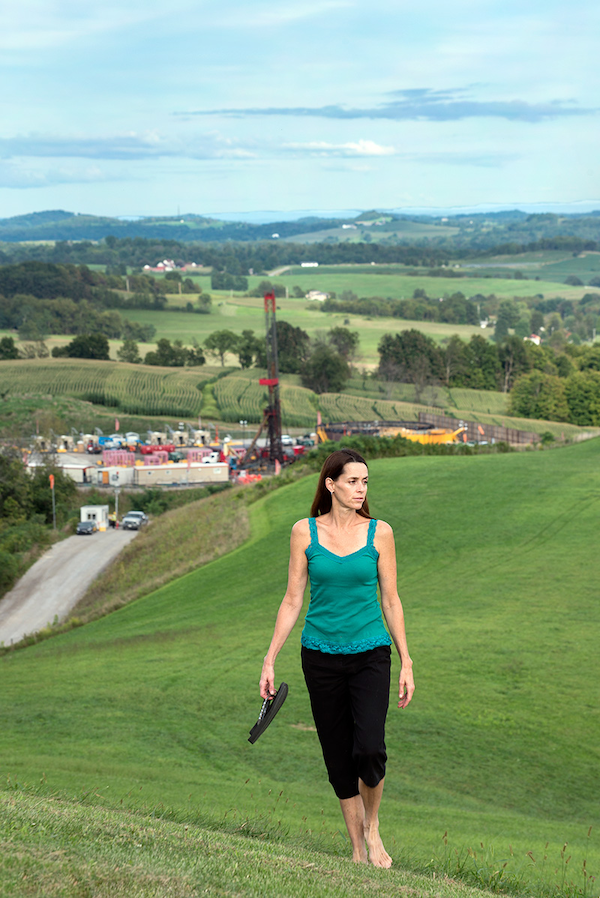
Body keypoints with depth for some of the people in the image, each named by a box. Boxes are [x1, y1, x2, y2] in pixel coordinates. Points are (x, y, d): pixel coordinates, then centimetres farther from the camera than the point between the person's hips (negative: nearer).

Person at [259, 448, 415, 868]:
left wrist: (406, 662, 3)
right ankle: (358, 849, 21)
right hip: (321, 655, 1)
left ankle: (373, 827, 10)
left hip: (371, 652, -1)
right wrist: (270, 660, 1)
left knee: (369, 748, -18)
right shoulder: (305, 532, 0)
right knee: (338, 756, 6)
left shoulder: (379, 532, 0)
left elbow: (391, 601, 4)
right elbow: (293, 601, 4)